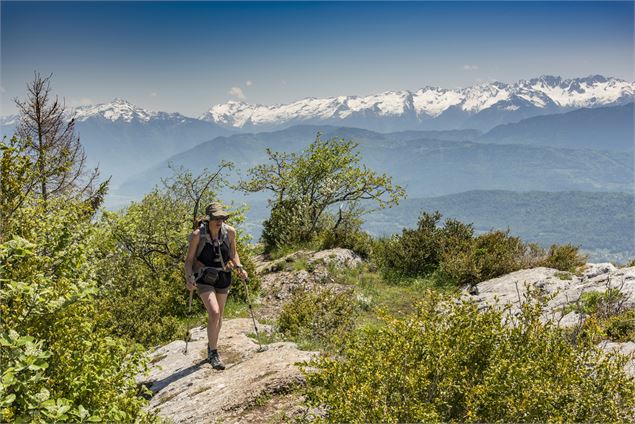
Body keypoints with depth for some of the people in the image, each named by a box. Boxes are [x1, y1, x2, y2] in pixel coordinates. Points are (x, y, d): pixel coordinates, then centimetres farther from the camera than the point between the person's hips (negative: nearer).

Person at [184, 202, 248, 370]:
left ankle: (212, 346, 39)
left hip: (223, 277, 4)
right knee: (214, 313, -19)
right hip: (204, 278, -4)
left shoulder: (229, 232, -9)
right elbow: (189, 259, -10)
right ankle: (213, 354, -4)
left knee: (219, 315, 15)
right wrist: (189, 279, -22)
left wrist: (239, 267, -6)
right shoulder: (198, 235, -18)